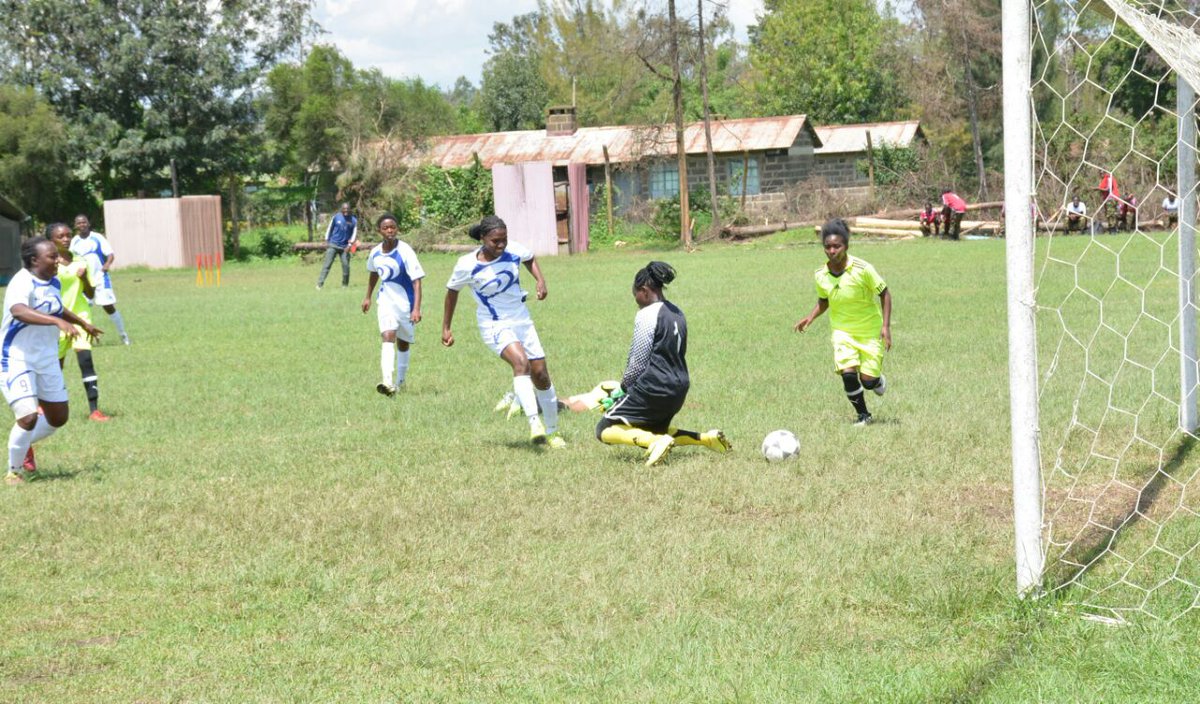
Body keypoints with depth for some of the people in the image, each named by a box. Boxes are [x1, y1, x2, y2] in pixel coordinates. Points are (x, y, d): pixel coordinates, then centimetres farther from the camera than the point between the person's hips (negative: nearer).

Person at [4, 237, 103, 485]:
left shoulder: (52, 283, 4)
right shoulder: (22, 283, -23)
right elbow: (19, 311, -45)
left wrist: (82, 323, 37)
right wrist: (58, 321, -54)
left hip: (47, 360, 8)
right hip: (17, 360, -8)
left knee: (58, 418, 11)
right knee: (28, 418, -20)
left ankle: (23, 443, 37)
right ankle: (14, 471, 1)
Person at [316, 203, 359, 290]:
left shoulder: (353, 220, 4)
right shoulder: (336, 217, 0)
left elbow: (354, 233, 3)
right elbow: (329, 229, 6)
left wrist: (350, 245, -9)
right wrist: (326, 241, 2)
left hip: (345, 247, 2)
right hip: (333, 245, -2)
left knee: (346, 266, -2)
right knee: (327, 264, -8)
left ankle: (345, 285, 14)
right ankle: (319, 284, -10)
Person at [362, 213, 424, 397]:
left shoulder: (405, 251, -19)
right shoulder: (375, 253, -3)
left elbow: (416, 280, -21)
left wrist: (416, 308, -29)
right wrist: (368, 297, 25)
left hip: (406, 302, -2)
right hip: (386, 301, 2)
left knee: (402, 344, 11)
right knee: (388, 338, -17)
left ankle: (399, 382, 29)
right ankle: (388, 383, -30)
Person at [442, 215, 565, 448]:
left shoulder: (515, 251, -9)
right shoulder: (467, 265, -18)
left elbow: (530, 259, 16)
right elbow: (452, 291, 0)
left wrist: (540, 280, -1)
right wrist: (446, 328, 4)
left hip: (522, 321, 5)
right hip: (494, 326, -5)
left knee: (541, 374, 5)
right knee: (520, 361, -31)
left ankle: (552, 432, 22)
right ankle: (534, 424, -40)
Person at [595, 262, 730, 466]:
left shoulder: (647, 315, -12)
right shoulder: (677, 314, 13)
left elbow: (638, 362, -14)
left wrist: (624, 387, 4)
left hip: (653, 387, -8)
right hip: (679, 388, 8)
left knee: (605, 430, -3)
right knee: (653, 432, 28)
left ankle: (656, 442, -25)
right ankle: (707, 438, 9)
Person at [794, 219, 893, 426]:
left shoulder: (862, 269, -20)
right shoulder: (821, 276, -7)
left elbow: (884, 293, -10)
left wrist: (886, 326, -15)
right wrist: (811, 317, -7)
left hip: (870, 330, -2)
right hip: (842, 331, 2)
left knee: (868, 380, -5)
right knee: (848, 373, -17)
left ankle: (879, 381, 35)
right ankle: (863, 415, 6)